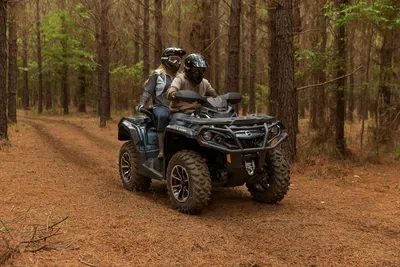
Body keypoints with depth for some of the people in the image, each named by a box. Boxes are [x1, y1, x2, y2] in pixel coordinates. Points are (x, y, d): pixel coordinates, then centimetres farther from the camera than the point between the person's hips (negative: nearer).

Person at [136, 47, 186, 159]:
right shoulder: (157, 74, 8)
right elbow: (148, 90, 5)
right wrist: (142, 103, -10)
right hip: (161, 106, -3)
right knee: (162, 116, -39)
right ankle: (161, 150, -37)